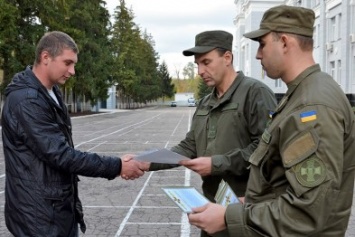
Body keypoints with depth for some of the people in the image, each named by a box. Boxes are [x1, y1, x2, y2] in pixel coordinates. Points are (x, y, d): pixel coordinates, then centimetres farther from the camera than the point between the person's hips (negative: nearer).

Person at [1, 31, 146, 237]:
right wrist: (116, 167, -20)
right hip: (39, 214, -9)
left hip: (61, 207, 9)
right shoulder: (26, 100, -21)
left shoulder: (51, 92, 10)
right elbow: (59, 155, -24)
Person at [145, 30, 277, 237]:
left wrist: (217, 164, -19)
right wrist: (148, 162, -1)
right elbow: (189, 147, 12)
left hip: (247, 208, -7)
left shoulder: (255, 92, -12)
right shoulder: (205, 104, 15)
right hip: (212, 206, 8)